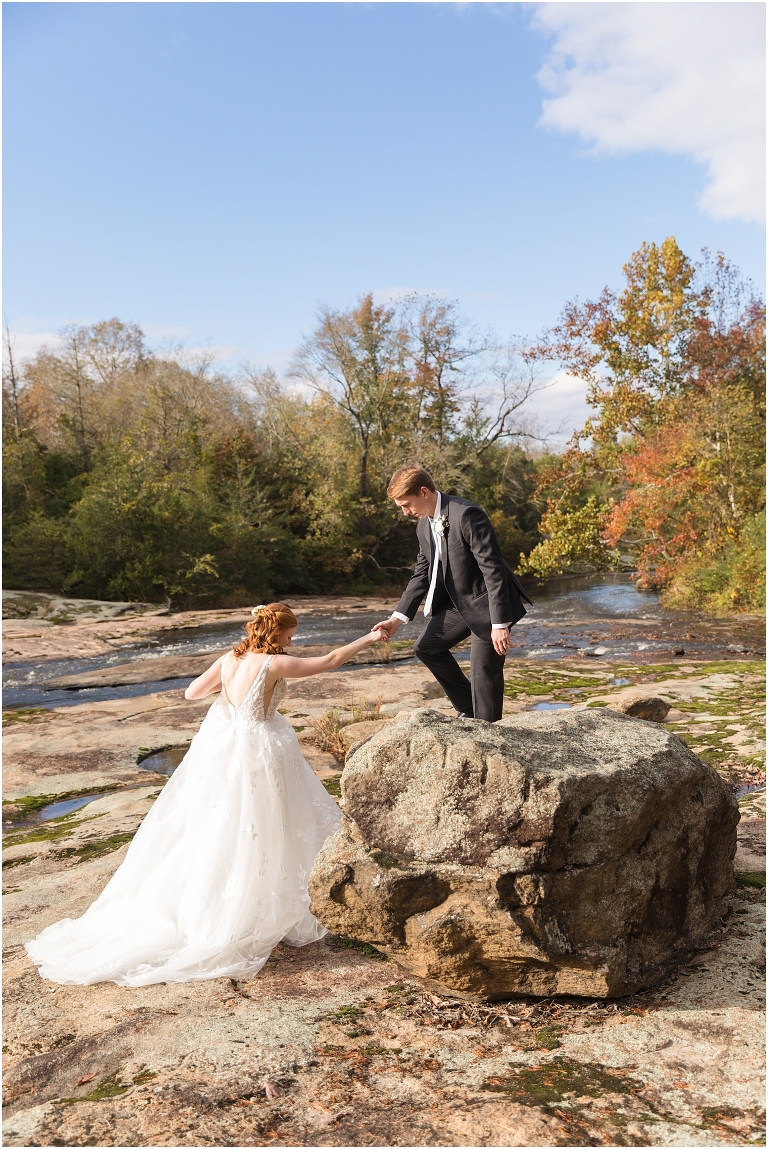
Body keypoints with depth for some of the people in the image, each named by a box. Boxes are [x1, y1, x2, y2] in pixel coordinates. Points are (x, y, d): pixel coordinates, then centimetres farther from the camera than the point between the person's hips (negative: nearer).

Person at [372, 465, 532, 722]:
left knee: (484, 671, -6)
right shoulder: (424, 526, 4)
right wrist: (397, 618, 1)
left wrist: (500, 624, -25)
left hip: (487, 602, -9)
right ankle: (468, 709, 20)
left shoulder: (466, 515, -23)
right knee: (426, 646, 8)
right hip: (459, 602, 9)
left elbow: (492, 568, -25)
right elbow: (422, 573, 10)